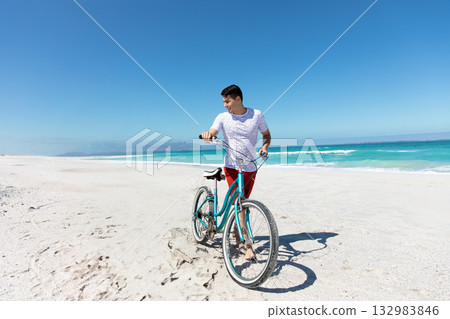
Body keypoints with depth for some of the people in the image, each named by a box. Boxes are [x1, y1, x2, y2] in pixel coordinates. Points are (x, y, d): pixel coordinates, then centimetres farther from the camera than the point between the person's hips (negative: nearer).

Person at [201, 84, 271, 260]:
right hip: (231, 166, -1)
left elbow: (266, 134, 11)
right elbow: (212, 132, -14)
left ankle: (237, 235, 33)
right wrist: (207, 134, -37)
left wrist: (264, 147, -9)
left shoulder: (256, 115, 2)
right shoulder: (223, 117, 1)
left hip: (250, 167, 1)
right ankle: (248, 245, -4)